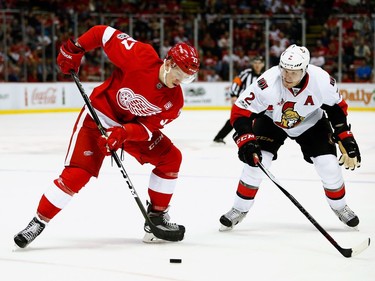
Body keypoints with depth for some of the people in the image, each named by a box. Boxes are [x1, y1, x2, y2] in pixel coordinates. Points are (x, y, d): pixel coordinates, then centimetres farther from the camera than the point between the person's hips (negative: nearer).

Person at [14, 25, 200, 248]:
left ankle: (157, 217, 8)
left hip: (135, 124, 5)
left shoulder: (174, 100, -13)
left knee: (171, 158, -4)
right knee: (77, 174, -17)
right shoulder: (141, 58, -28)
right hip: (99, 116, -5)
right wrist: (75, 49, -20)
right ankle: (38, 222, -4)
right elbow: (103, 33, -17)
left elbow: (148, 127, -16)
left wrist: (124, 133, -33)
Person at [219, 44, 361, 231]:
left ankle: (340, 207, 21)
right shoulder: (267, 84, -38)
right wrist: (246, 142, -40)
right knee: (256, 162, -14)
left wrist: (346, 139, -9)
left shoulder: (322, 81, -30)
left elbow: (337, 107, -9)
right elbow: (240, 111, -30)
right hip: (272, 120, -1)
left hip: (311, 122, 1)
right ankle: (239, 210, 8)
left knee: (329, 166, -8)